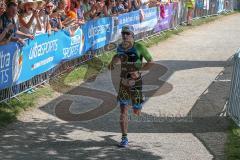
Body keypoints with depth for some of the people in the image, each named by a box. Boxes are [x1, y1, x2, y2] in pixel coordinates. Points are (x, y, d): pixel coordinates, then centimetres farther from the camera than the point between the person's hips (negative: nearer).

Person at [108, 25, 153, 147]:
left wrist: (138, 70, -19)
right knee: (123, 112, -6)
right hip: (123, 82, 3)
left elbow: (151, 62, -9)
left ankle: (138, 104, 45)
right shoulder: (120, 47, 1)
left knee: (136, 112, 6)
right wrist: (113, 62, 3)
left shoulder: (139, 47, -13)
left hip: (136, 82, -3)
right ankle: (124, 138, 2)